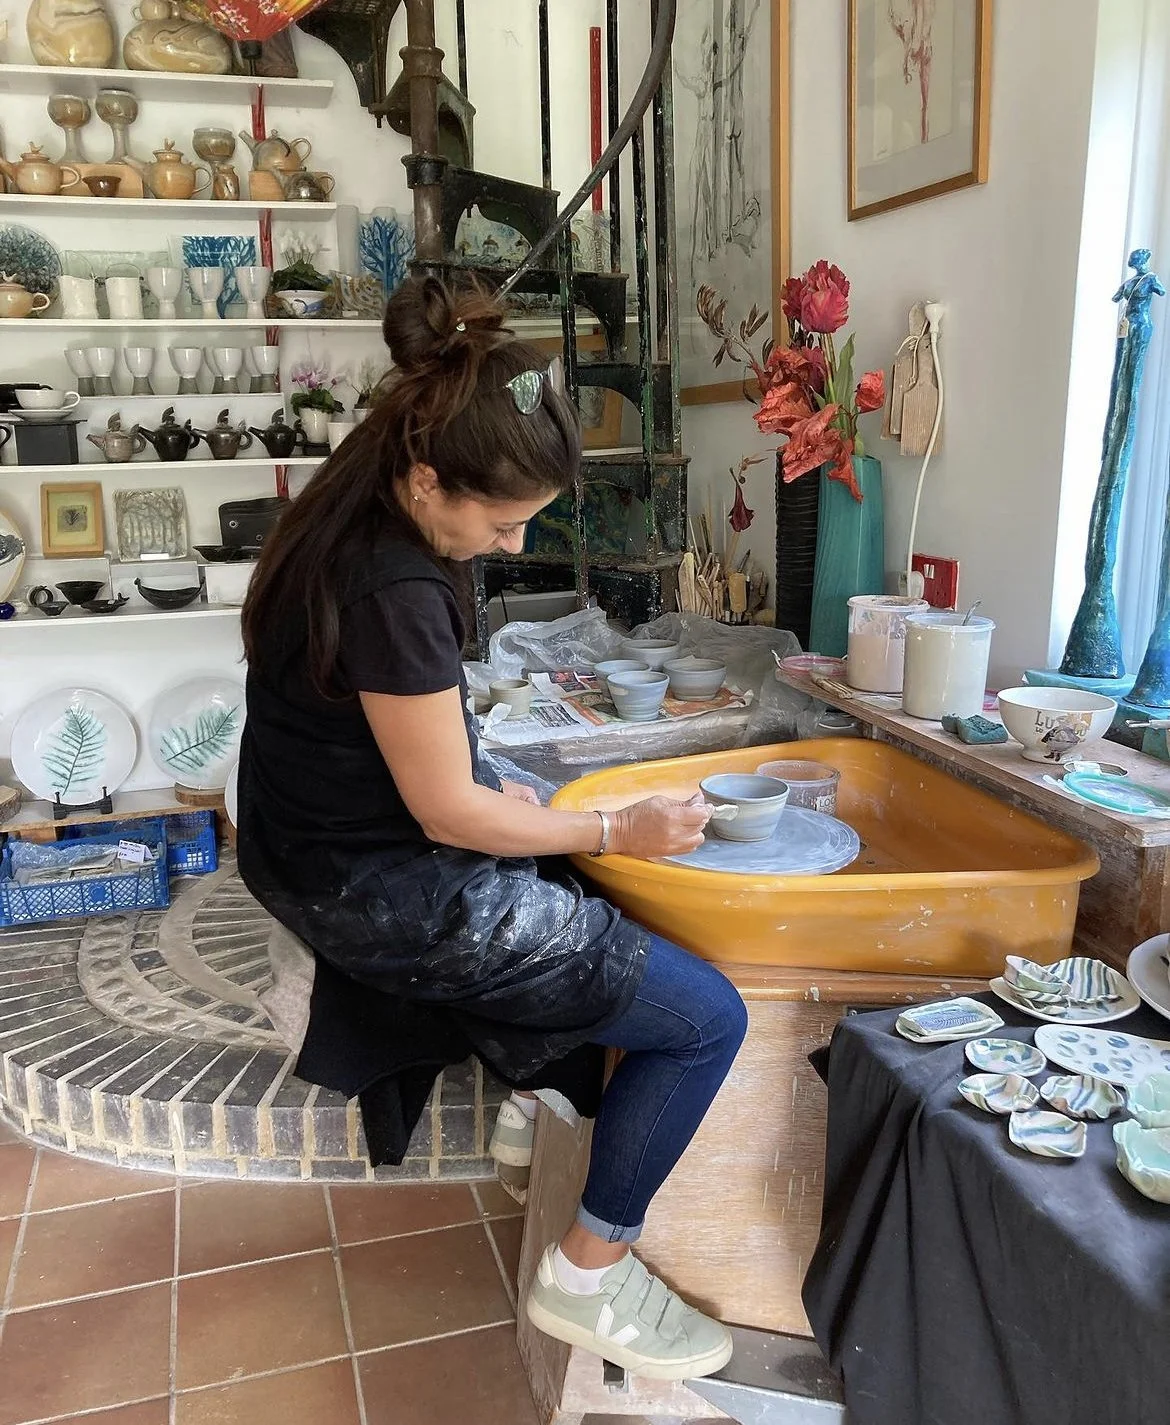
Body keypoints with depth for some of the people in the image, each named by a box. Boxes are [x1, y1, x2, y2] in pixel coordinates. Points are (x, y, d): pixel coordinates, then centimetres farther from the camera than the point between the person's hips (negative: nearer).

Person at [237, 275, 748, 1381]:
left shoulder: (352, 517, 1)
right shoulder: (394, 591, -29)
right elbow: (450, 815, -21)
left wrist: (487, 788, 6)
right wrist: (617, 830, -11)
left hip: (326, 839, 10)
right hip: (385, 898, -10)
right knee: (706, 1020, -6)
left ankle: (534, 1095, 37)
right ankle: (589, 1277, 11)